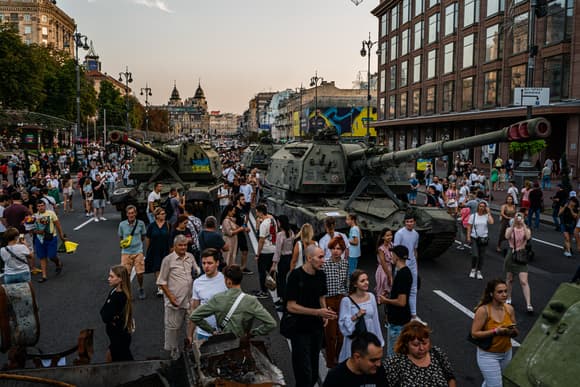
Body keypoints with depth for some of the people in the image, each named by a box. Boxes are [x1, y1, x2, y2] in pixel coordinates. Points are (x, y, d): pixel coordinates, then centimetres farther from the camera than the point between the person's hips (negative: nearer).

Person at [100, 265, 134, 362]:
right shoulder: (114, 292, 1)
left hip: (120, 337, -8)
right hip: (116, 335, 8)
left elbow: (105, 317, -25)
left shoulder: (119, 297, -25)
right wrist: (112, 318, -16)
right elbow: (102, 311, 2)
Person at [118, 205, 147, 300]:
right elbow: (120, 238, 11)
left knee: (140, 273, 0)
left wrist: (137, 243, 3)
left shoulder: (140, 223, -5)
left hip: (138, 252, 0)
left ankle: (141, 289, 28)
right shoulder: (122, 224, -4)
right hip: (126, 252, 0)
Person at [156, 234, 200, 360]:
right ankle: (172, 349, 23)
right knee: (172, 325, 7)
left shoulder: (190, 257, 4)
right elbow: (162, 281, -7)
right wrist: (170, 296, -13)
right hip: (174, 299, -4)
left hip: (188, 298, 4)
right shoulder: (168, 260, -10)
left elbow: (197, 270, 18)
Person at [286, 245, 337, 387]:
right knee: (304, 373, -2)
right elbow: (291, 306, -19)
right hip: (300, 330, -6)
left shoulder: (321, 275, 0)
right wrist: (318, 312, -24)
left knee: (314, 372, 18)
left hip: (317, 328, 6)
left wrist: (325, 314, -4)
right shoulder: (296, 276, -18)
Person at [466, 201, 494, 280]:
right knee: (475, 255, -10)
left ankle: (479, 271, 22)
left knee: (481, 256, 7)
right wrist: (468, 237, -4)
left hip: (484, 238, 1)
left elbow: (491, 222, -21)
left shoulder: (487, 216, -1)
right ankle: (473, 270, 14)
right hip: (474, 238, -1)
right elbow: (469, 227, 4)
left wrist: (488, 212, -12)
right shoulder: (473, 216, 1)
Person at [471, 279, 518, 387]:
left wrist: (513, 330, -18)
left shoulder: (509, 309, -6)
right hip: (488, 355, -5)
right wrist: (496, 331, -27)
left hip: (506, 353, 5)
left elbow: (516, 333, 5)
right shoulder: (483, 310, -22)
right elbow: (474, 334, -21)